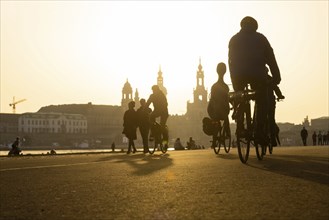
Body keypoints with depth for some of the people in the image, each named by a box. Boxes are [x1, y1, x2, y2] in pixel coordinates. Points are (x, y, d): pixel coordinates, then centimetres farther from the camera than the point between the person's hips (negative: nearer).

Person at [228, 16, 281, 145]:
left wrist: (233, 77, 18)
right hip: (257, 74, -2)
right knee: (262, 103, 5)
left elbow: (231, 60, 15)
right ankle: (259, 132, -6)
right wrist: (276, 76, 6)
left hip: (238, 75, 2)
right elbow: (270, 58, 5)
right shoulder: (260, 38, 9)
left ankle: (240, 127, 9)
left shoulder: (234, 39, 17)